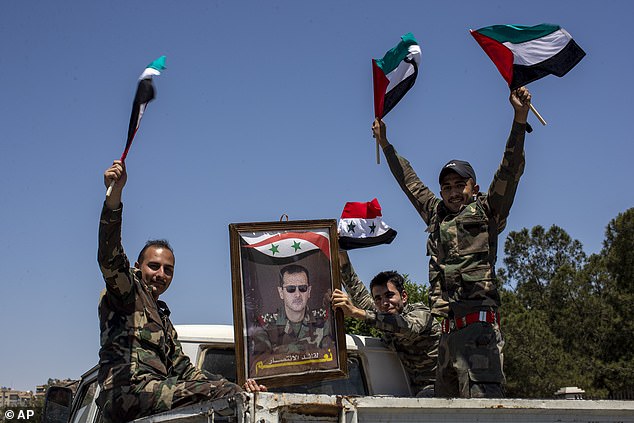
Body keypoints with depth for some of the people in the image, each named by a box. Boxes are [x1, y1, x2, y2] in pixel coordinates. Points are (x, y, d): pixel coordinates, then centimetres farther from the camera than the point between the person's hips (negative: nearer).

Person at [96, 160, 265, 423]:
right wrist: (115, 193, -24)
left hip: (156, 389, 8)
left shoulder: (162, 318, 34)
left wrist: (238, 386, 13)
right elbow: (109, 256, -10)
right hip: (127, 391, -8)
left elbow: (183, 369, 27)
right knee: (227, 397, -25)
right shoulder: (128, 292, 11)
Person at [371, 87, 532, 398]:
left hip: (478, 326, -7)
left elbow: (510, 170, -5)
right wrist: (384, 143, 43)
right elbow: (409, 180, 35)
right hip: (448, 331, 7)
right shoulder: (437, 215, 23)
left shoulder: (486, 212, 7)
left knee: (482, 403, -17)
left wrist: (520, 118, -15)